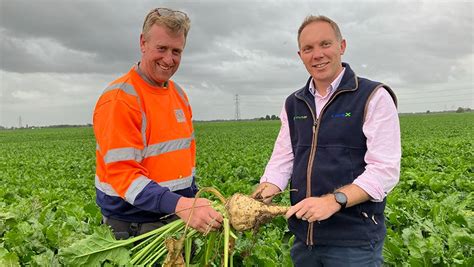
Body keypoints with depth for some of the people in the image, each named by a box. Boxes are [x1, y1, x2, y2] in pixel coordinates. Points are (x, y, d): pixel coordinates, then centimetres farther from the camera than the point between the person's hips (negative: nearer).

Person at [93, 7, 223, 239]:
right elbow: (122, 173, -24)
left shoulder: (179, 94, 7)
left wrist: (192, 202, 8)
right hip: (133, 228, -7)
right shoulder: (119, 99, -18)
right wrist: (179, 204, -35)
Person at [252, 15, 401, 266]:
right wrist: (256, 201, -11)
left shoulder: (374, 97, -9)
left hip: (354, 241, -5)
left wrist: (334, 200, -27)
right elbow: (281, 161, 6)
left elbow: (385, 170, -15)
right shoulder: (293, 104, 8)